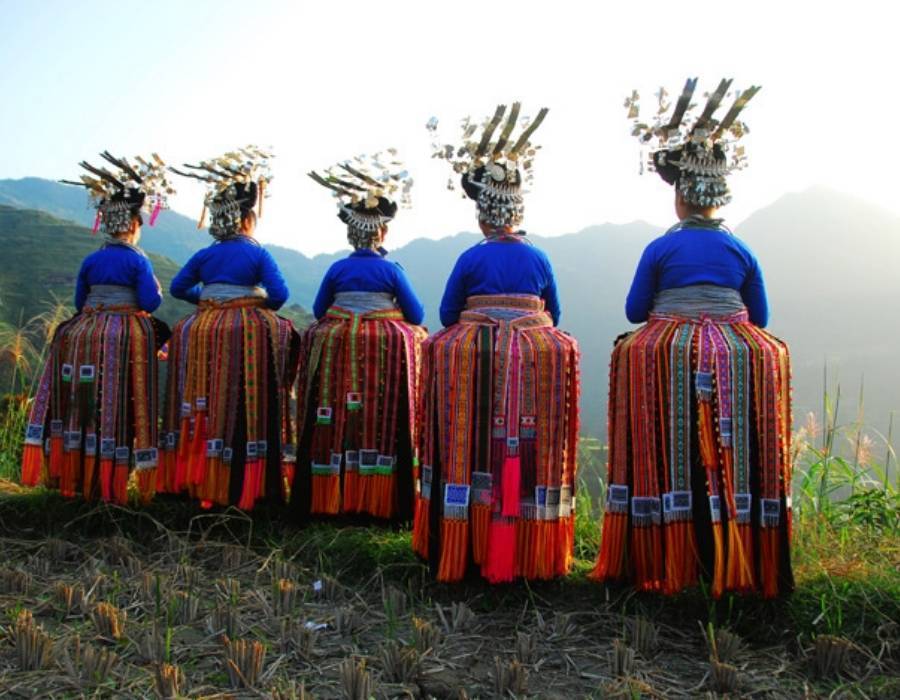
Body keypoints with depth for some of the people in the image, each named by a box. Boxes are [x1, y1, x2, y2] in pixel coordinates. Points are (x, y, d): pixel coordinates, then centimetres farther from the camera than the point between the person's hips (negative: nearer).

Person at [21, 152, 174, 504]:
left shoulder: (90, 261, 8)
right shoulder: (138, 260, -6)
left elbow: (79, 302, 13)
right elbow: (150, 302, -11)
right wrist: (157, 289, 10)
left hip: (85, 334, 5)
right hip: (127, 337, -4)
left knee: (82, 405, 11)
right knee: (117, 408, -1)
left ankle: (74, 473, 17)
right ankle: (110, 481, 1)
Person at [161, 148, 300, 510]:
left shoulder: (204, 256, 10)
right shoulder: (258, 254, -2)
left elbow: (178, 287, 16)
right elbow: (279, 294, -11)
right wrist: (261, 306, 7)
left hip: (205, 328, 5)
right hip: (248, 330, -4)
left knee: (206, 406, 12)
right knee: (243, 408, -1)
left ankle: (199, 477, 16)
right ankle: (241, 483, -1)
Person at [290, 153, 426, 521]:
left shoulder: (337, 270, 3)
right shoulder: (391, 271, -4)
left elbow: (319, 310, 13)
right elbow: (416, 315, 1)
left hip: (336, 348, 3)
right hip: (388, 351, -2)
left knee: (337, 422, 7)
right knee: (383, 419, 2)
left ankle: (334, 495, 13)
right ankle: (380, 498, 5)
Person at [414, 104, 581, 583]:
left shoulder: (470, 260, 1)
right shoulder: (539, 259, 7)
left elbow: (447, 315, 6)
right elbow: (553, 315, 16)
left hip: (474, 356, -2)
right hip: (535, 357, 2)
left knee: (476, 448, 4)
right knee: (530, 448, 7)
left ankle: (469, 545, 7)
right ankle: (527, 545, 12)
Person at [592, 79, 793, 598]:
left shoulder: (660, 250, 0)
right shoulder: (742, 252, 7)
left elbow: (635, 310, 5)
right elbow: (759, 316, 11)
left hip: (667, 356, -2)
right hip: (738, 357, 2)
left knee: (670, 456, 4)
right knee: (733, 455, 6)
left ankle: (666, 561, 7)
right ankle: (736, 561, 11)